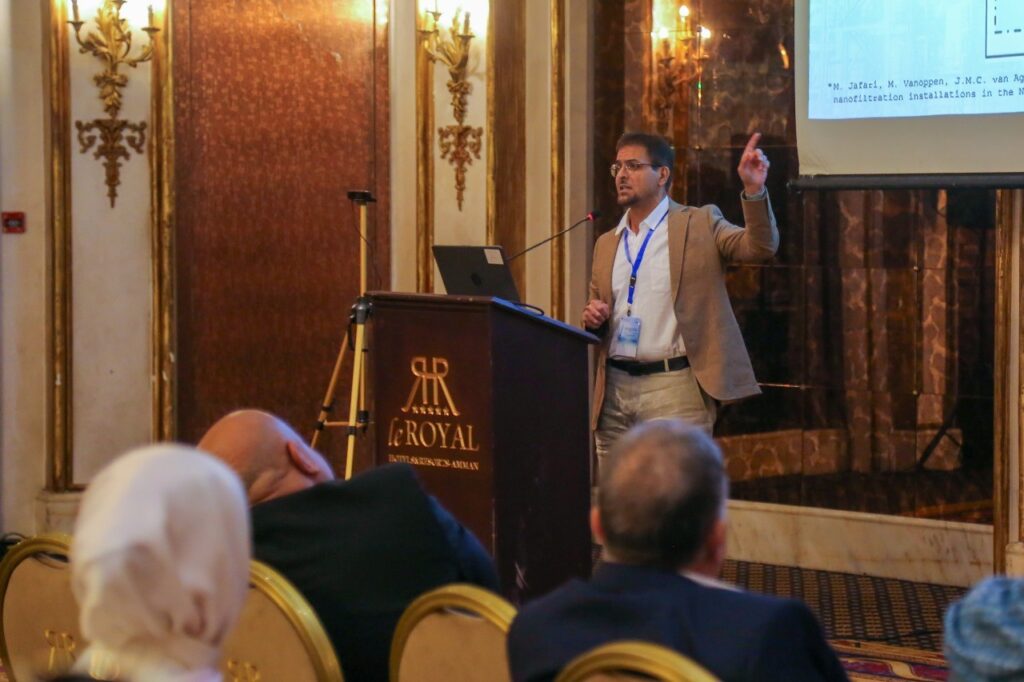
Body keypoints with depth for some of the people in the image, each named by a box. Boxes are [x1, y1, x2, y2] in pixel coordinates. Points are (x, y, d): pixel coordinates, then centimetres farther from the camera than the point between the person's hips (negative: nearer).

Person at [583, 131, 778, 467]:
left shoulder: (699, 224, 2)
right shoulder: (606, 244, 17)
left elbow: (760, 246, -11)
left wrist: (754, 190, -25)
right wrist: (593, 319, 1)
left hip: (674, 388, -5)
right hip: (615, 389, 5)